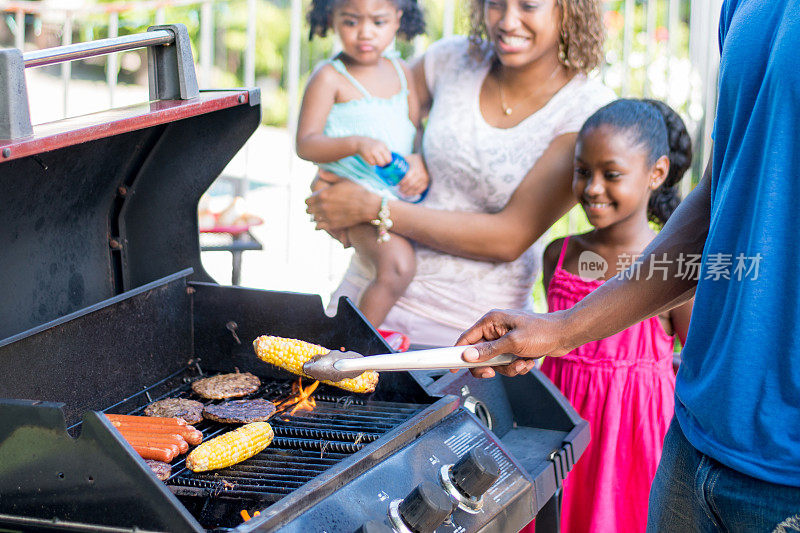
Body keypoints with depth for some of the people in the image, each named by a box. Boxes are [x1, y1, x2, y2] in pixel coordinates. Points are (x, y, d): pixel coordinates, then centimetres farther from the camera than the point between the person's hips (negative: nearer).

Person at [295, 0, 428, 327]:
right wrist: (357, 144, -26)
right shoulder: (329, 77, -5)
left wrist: (421, 162, -5)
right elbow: (305, 144, -10)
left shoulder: (400, 72, 14)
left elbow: (416, 128, 17)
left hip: (403, 192, 7)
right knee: (398, 266, -27)